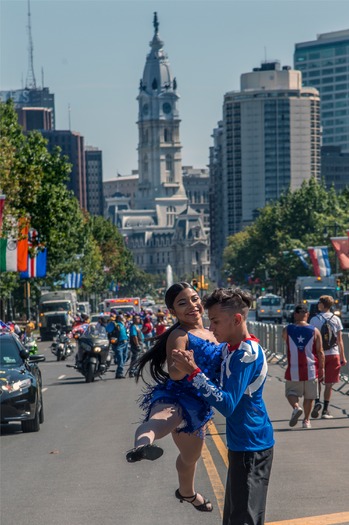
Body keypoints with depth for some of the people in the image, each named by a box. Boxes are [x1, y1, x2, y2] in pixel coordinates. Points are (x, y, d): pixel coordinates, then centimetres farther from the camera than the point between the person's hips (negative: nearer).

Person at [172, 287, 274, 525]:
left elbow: (227, 404, -29)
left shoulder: (247, 354, -23)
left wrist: (193, 372, -29)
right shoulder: (233, 348, 6)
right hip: (242, 443, 10)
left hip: (251, 447, -10)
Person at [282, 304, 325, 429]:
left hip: (293, 370, -1)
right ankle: (306, 420, 17)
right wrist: (321, 369, 6)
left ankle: (296, 407, -14)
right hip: (311, 370, 1)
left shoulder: (287, 330, -6)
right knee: (309, 396, 15)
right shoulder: (314, 331, -5)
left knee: (291, 392, 14)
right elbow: (320, 352, -3)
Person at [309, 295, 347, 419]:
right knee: (329, 383, 5)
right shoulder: (336, 319, 2)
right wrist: (343, 357, 8)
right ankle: (325, 410, 7)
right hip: (333, 354, 1)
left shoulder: (314, 320, -3)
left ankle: (317, 401, -9)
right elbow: (339, 340, 2)